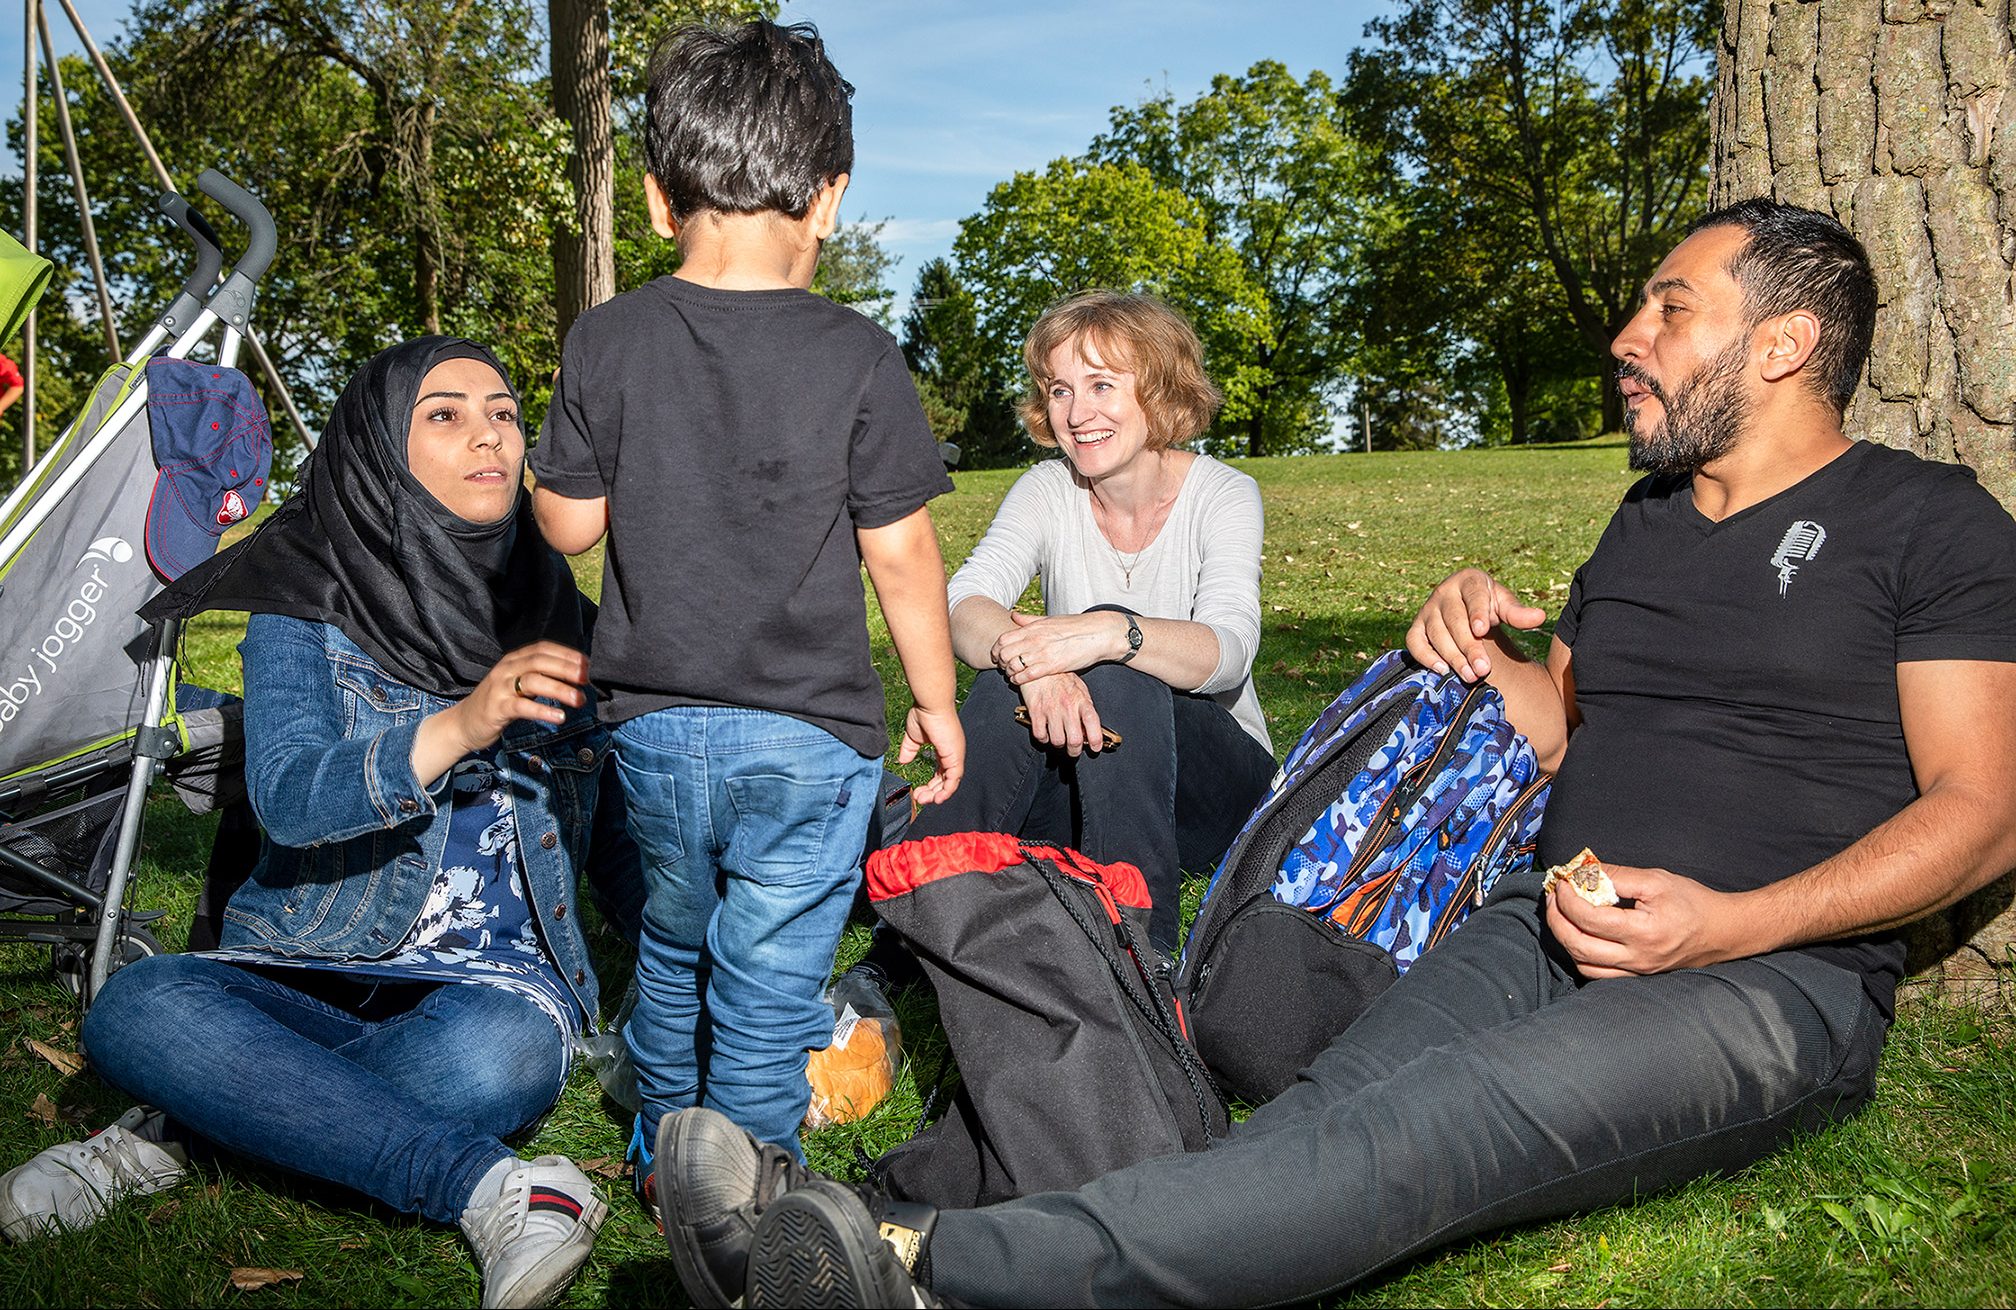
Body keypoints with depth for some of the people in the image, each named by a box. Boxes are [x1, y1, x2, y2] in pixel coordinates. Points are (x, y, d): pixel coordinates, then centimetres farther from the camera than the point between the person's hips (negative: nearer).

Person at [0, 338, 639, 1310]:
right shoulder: (307, 610, -1)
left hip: (498, 983, 1)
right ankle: (490, 1191, -33)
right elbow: (288, 800, -18)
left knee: (495, 1055, -36)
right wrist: (459, 726, -34)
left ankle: (179, 1130, -14)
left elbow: (614, 831, 13)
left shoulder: (561, 614, 5)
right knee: (136, 1007, -32)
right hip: (307, 973, 0)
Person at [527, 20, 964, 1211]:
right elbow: (900, 552, -7)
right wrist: (937, 701, 4)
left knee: (675, 944, 24)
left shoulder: (606, 342, -3)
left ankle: (662, 1158, 41)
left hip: (655, 724, 4)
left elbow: (568, 524, 3)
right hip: (806, 732, -4)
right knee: (768, 976, 7)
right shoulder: (856, 357, -10)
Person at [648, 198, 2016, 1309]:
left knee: (1428, 1124, -35)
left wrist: (1733, 922, -18)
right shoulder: (1646, 519, 24)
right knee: (1328, 1113, -26)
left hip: (1775, 973, -5)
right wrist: (1485, 649, 7)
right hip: (1551, 926, 5)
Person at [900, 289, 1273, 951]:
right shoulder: (1048, 489, -1)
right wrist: (1022, 651, -43)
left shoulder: (1224, 494, -9)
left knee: (1114, 659, -32)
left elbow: (1227, 651, -27)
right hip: (1075, 783, 2)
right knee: (1012, 675, -29)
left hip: (1213, 780, -2)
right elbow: (965, 607, -19)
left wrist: (1110, 634, -47)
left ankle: (1139, 941, -33)